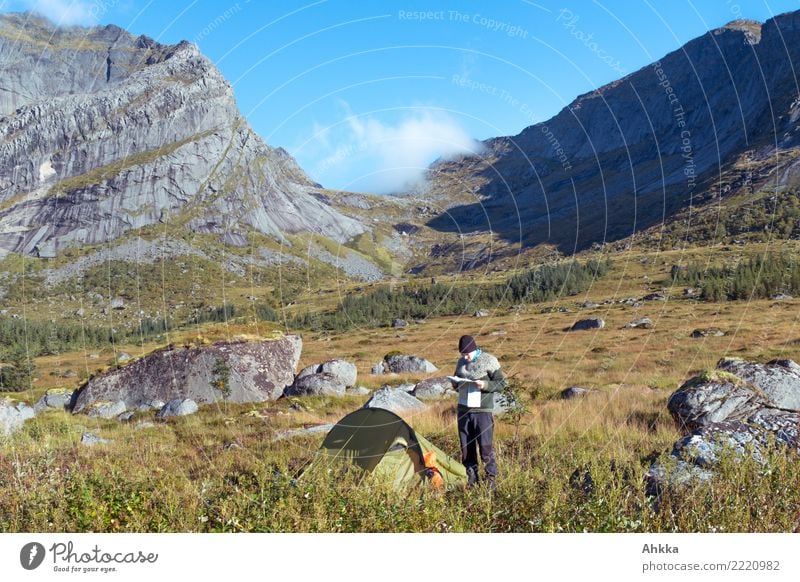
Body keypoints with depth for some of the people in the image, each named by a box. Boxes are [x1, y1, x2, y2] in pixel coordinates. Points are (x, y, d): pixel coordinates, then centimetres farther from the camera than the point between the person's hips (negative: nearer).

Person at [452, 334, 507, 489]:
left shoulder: (489, 360, -7)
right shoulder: (461, 362, 10)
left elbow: (501, 383, -5)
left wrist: (485, 385, -21)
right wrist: (455, 382, -2)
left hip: (482, 411, -5)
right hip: (463, 410, 5)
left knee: (485, 447, -6)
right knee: (466, 447, 8)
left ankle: (491, 478, 8)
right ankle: (471, 479, 18)